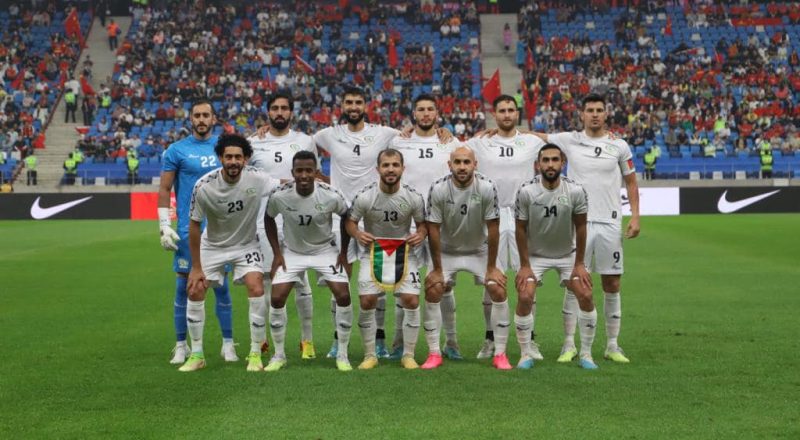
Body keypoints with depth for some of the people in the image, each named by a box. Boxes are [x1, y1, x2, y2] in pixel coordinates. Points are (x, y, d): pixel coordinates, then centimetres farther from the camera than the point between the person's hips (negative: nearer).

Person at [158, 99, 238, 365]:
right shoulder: (177, 150, 0)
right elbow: (164, 189, 0)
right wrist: (164, 226, -6)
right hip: (188, 230, -2)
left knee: (221, 286, 5)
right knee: (184, 286, 3)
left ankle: (228, 344, 13)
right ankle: (181, 345, 13)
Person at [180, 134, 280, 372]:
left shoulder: (256, 179, -23)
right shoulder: (204, 186, -24)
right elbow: (194, 225, -13)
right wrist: (196, 267, -10)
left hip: (246, 244, -1)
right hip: (213, 245, 1)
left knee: (256, 289, -19)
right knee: (195, 291, -6)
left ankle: (255, 354, -5)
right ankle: (197, 355, 10)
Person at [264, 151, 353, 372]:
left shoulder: (332, 196, -24)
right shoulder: (279, 196, -22)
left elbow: (346, 217, -3)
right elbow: (269, 219, 0)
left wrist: (343, 252, -3)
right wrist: (277, 252, -4)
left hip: (326, 250, -1)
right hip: (292, 252, 1)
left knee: (343, 296, -13)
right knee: (276, 298, -10)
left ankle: (342, 355, 4)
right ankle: (279, 355, 8)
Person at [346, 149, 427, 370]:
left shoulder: (413, 197, -9)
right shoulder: (365, 196, -13)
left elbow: (422, 224, 4)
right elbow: (349, 221, -3)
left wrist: (421, 234, -19)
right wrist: (357, 234, -24)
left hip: (403, 251, 1)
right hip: (373, 250, -1)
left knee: (411, 301, -9)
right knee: (367, 302, -7)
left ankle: (408, 355, 8)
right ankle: (370, 355, 11)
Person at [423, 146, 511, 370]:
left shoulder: (487, 188, -22)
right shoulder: (438, 189, -22)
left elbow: (493, 229, -16)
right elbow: (433, 230, -15)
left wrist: (492, 267, -13)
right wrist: (437, 269, -12)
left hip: (479, 250, 0)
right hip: (447, 251, 0)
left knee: (499, 291, -13)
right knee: (432, 291, -13)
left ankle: (500, 354, -2)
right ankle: (434, 353, -1)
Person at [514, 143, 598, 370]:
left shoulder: (575, 191, -19)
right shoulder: (526, 191, -21)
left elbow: (580, 227, -8)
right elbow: (521, 229, -11)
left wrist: (579, 264, -6)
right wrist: (524, 265, -10)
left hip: (568, 253, 1)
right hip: (535, 255, -1)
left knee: (586, 296, -9)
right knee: (525, 298, -16)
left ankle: (586, 354, 7)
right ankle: (525, 355, 1)